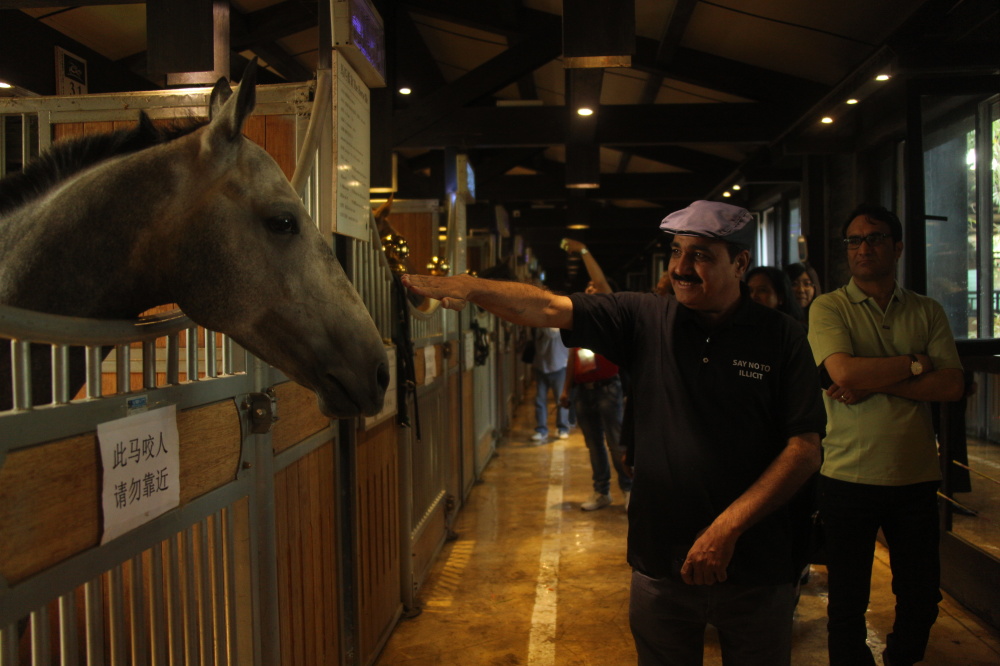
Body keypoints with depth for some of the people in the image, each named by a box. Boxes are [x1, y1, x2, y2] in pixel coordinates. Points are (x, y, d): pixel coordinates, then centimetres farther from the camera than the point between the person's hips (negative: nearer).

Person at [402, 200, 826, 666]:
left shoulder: (781, 338, -5)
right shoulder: (646, 320, -1)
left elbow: (805, 448, -9)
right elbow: (547, 308, -9)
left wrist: (728, 527, -16)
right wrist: (469, 287, -25)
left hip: (754, 570, -1)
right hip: (660, 566, 1)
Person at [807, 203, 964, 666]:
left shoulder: (928, 312, 7)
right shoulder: (828, 308, -2)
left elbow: (952, 385, -5)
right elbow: (844, 372, -19)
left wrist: (875, 382, -14)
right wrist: (914, 364, -8)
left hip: (917, 475, 3)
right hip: (849, 476, -3)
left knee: (922, 596, 16)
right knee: (848, 602, 8)